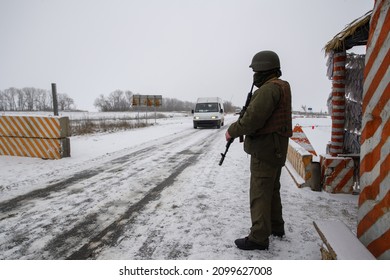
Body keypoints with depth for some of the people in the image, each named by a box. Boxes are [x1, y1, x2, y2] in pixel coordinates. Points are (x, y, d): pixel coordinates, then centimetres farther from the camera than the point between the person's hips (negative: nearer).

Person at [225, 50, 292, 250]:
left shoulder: (270, 88, -18)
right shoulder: (280, 87, 15)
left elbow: (253, 119, -26)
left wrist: (232, 131, -12)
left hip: (265, 149, -11)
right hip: (275, 149, 11)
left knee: (260, 193, -3)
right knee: (272, 189, 21)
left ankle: (259, 238, 7)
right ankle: (276, 227, 35)